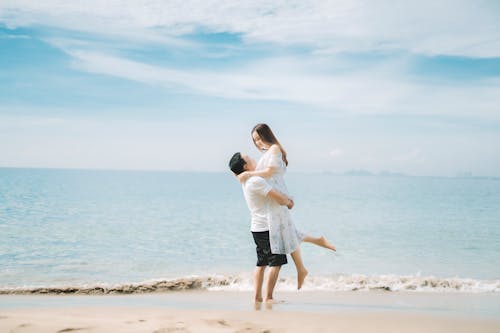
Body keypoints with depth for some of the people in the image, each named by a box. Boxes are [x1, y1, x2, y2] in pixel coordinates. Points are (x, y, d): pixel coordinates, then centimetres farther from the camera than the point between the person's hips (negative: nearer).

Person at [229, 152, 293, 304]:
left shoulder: (247, 181, 10)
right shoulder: (256, 181, -21)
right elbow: (280, 199, -21)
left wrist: (286, 200, 8)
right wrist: (288, 203, 1)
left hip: (257, 228, 9)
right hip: (268, 228, -9)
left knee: (261, 263, 15)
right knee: (276, 262, -2)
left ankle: (257, 296, 15)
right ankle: (268, 297, -1)